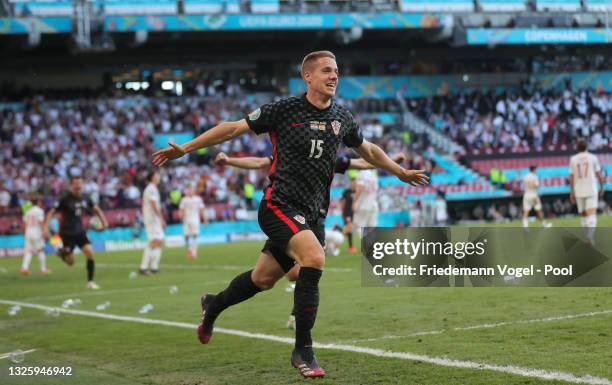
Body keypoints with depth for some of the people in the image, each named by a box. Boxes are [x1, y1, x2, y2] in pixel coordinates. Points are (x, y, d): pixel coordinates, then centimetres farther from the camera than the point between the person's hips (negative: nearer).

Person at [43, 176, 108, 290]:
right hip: (67, 232, -4)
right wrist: (45, 227, -24)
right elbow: (51, 213, -12)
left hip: (80, 232, 4)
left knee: (90, 252, -15)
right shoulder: (65, 199, -13)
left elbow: (96, 209, 18)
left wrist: (104, 221, 5)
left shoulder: (85, 198, 1)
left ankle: (90, 282, -4)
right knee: (71, 262, -1)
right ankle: (62, 252, 35)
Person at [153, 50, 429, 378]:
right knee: (314, 258, -27)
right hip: (280, 205, -6)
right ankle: (303, 351, -14)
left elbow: (368, 151, 27)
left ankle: (213, 305, 43)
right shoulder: (284, 110, -7)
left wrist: (402, 173, 30)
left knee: (263, 279, 11)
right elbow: (234, 128, -2)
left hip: (313, 213, 6)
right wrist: (186, 148, -5)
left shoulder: (342, 118, 8)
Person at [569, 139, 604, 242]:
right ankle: (590, 236, -29)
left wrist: (572, 193, 8)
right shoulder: (592, 158, 1)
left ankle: (589, 237, 18)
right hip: (591, 190, -2)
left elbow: (571, 177, 4)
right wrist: (601, 187, 14)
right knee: (592, 214, -10)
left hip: (578, 192, 2)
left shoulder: (573, 159, 5)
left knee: (583, 215, 14)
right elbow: (599, 174, 2)